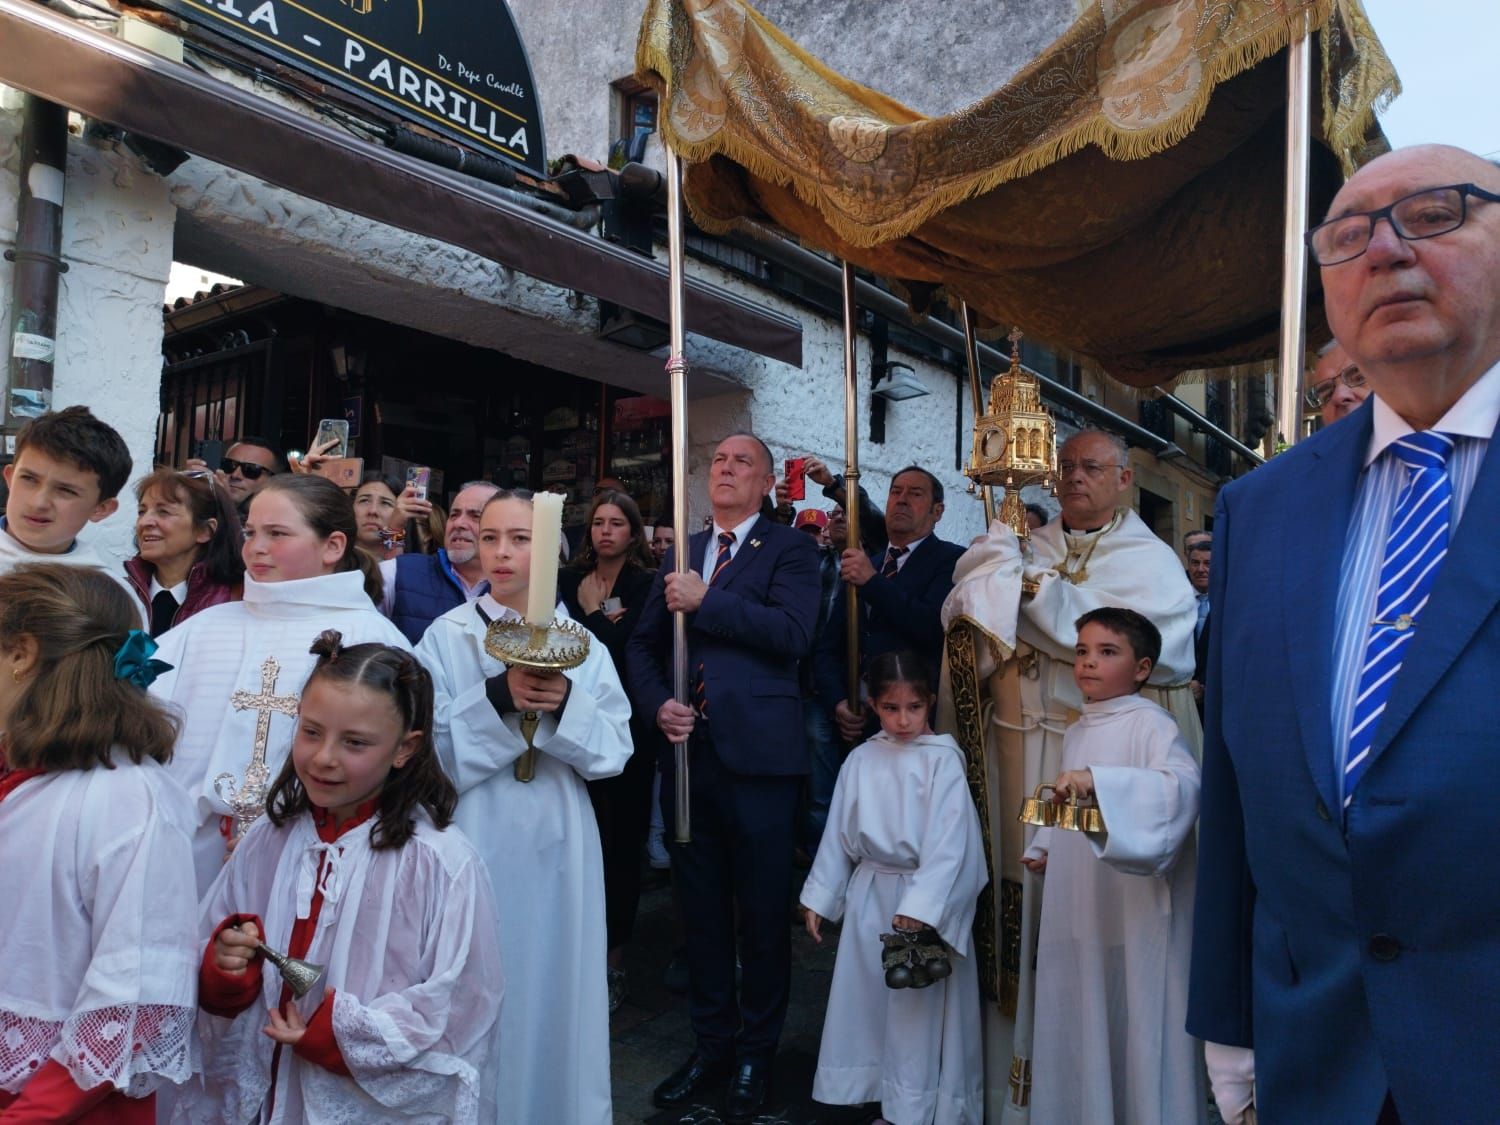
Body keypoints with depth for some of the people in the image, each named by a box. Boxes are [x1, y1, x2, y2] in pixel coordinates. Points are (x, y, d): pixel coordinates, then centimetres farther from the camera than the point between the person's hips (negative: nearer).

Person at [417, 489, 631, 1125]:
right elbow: (430, 750, -9)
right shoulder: (446, 636, -1)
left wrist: (567, 707, -18)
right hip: (476, 842, -2)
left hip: (556, 846, 2)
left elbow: (615, 749, -1)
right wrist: (498, 701, -21)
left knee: (554, 987, 11)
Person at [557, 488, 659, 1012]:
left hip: (627, 727, -2)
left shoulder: (647, 584, 0)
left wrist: (591, 616, -6)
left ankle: (613, 959, 15)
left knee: (620, 840, 4)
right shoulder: (569, 582, 11)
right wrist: (606, 621, -5)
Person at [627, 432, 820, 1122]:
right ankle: (711, 1044, 32)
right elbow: (644, 644, 16)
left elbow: (792, 631, -17)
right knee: (702, 911, 15)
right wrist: (657, 703, -2)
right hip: (688, 751, 5)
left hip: (758, 756, -5)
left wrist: (704, 602, -16)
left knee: (763, 915, 7)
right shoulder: (679, 554, 16)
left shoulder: (790, 549, -1)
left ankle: (756, 1054, 26)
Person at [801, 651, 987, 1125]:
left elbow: (948, 841, -15)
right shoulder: (860, 759, 2)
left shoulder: (943, 760, -10)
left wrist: (920, 904, -21)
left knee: (919, 1009, 4)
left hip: (924, 896, -4)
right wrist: (819, 898, 7)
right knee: (865, 999, 13)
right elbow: (839, 834, 6)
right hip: (869, 895, 5)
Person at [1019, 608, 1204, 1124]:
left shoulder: (1150, 723, -12)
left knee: (1137, 1019, 2)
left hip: (1135, 909, -7)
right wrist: (1043, 847, 9)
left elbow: (1184, 786, -31)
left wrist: (1097, 781, -40)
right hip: (1080, 908, 7)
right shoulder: (1076, 732, 12)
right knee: (1083, 1020, 15)